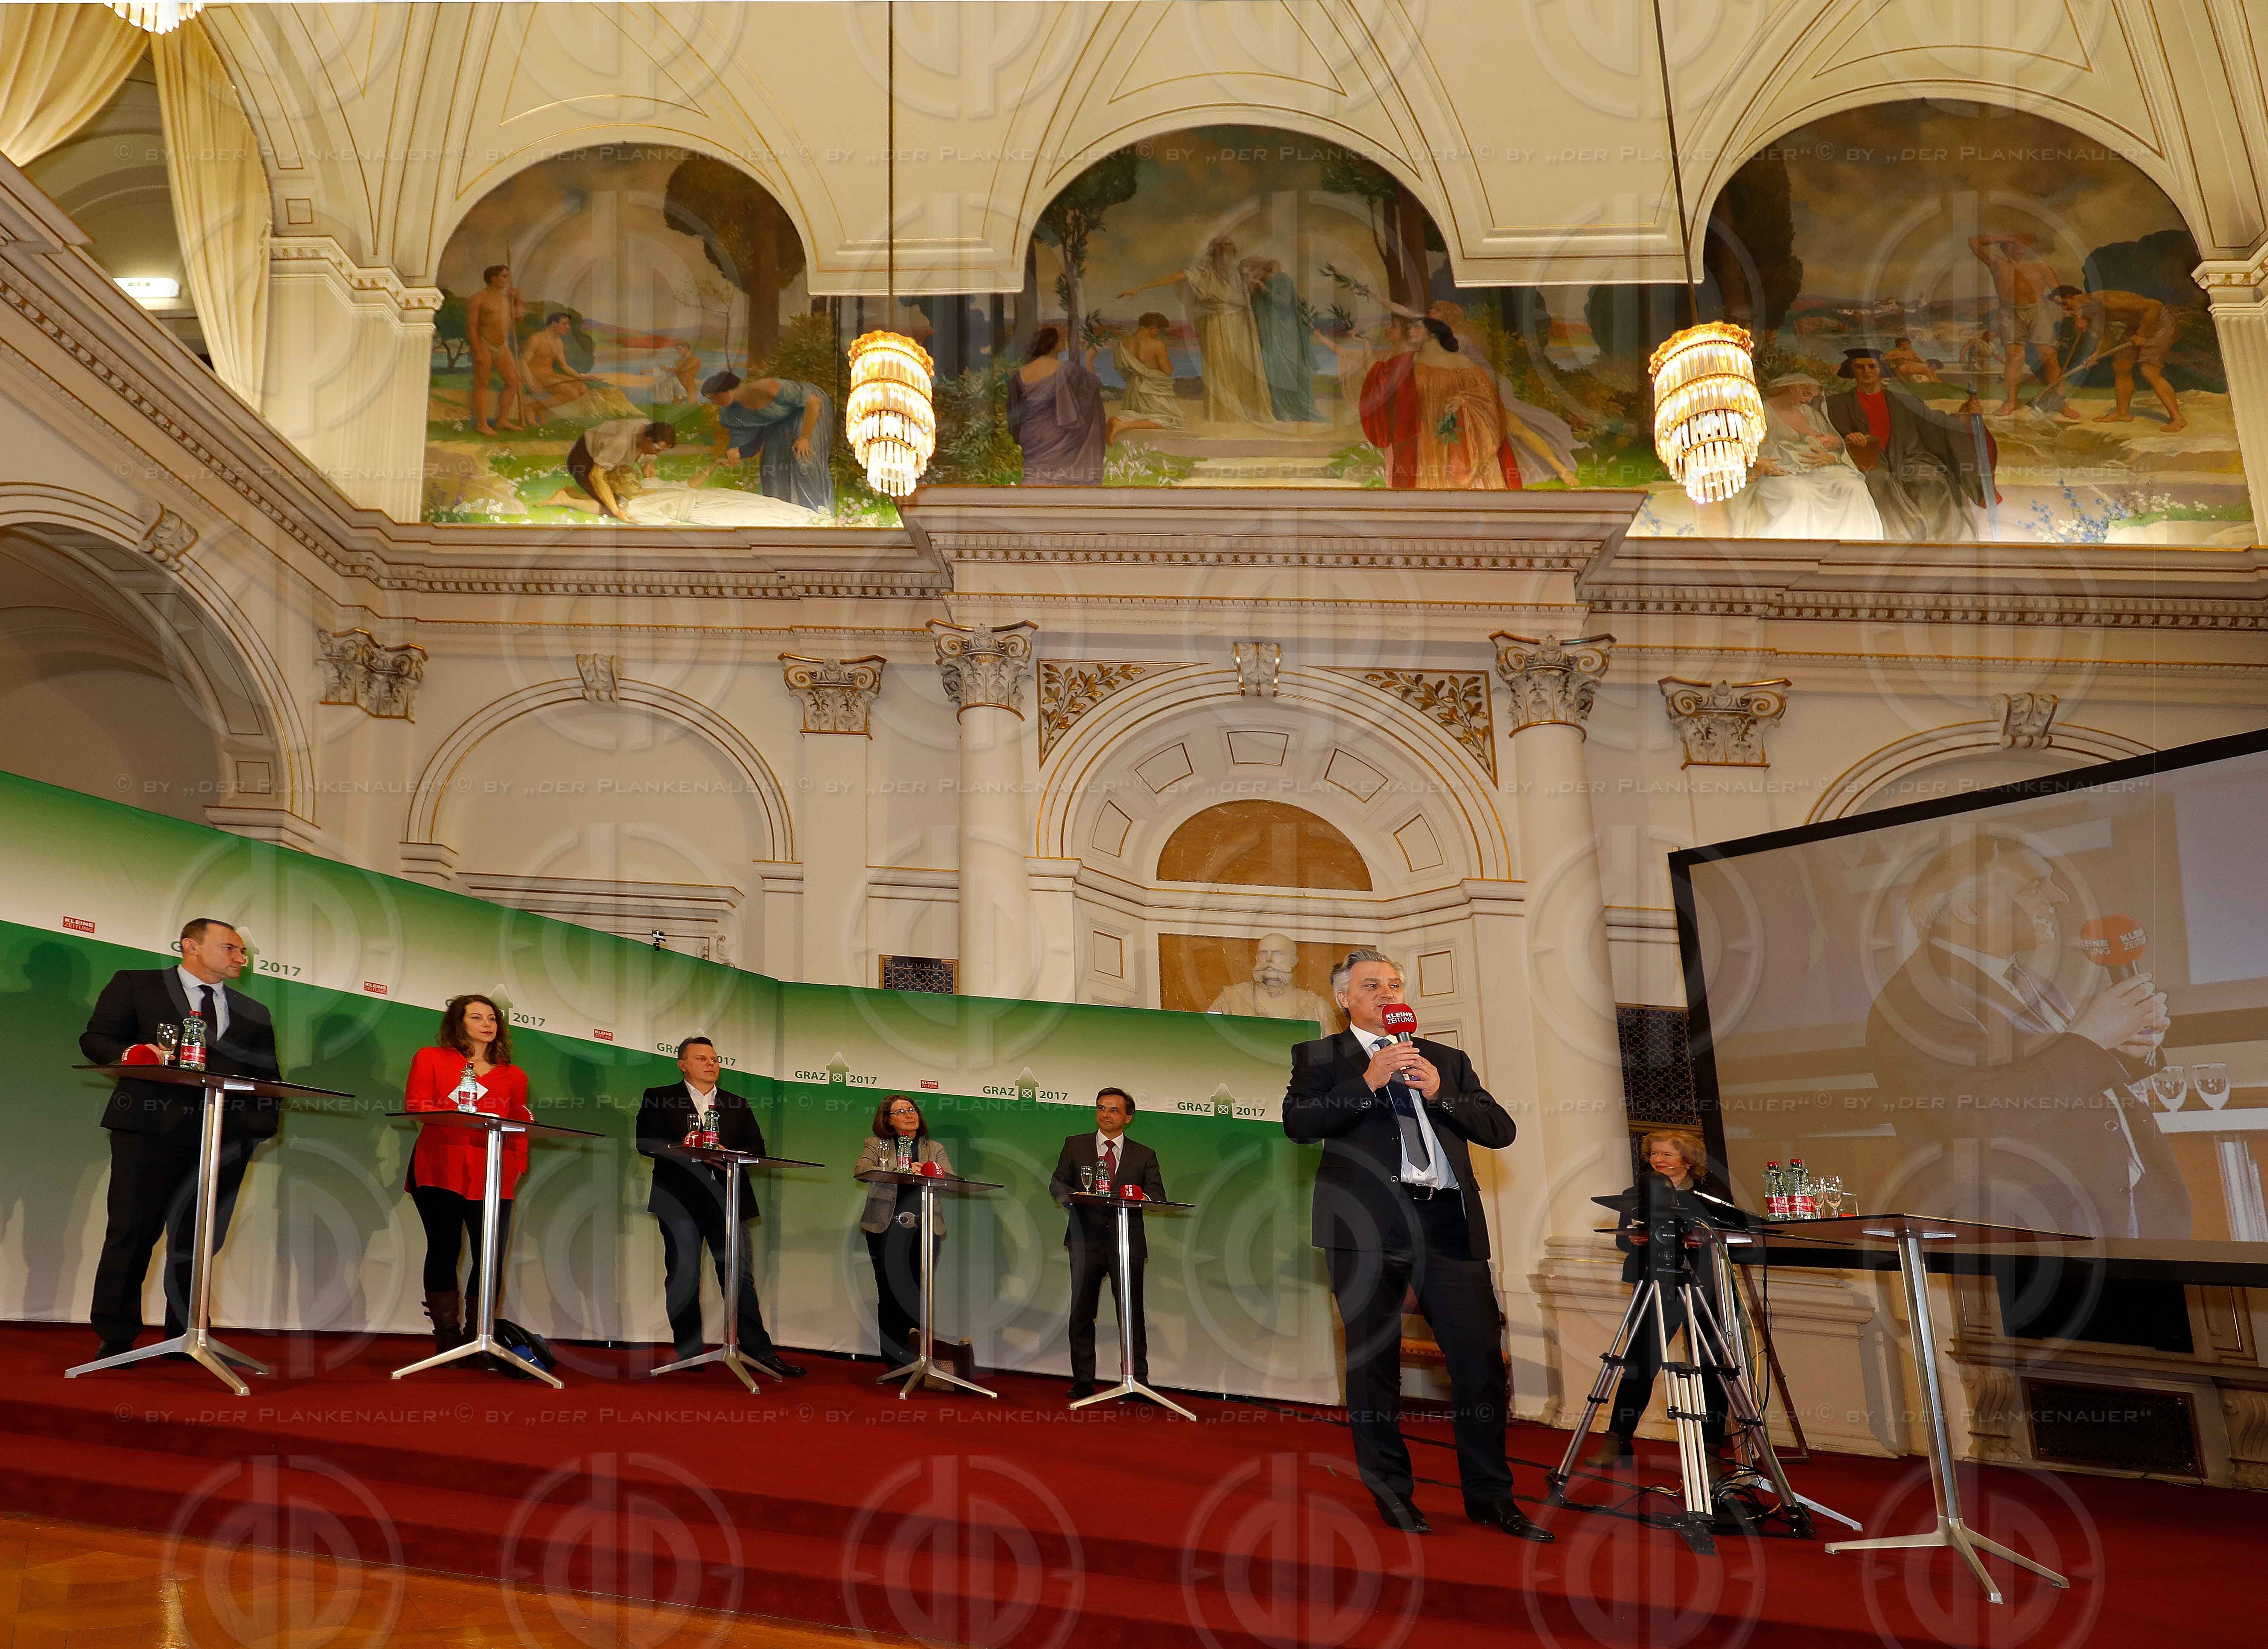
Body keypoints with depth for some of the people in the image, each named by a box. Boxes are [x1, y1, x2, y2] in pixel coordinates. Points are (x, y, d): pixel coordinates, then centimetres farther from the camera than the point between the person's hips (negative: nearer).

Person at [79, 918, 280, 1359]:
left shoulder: (254, 1015, 20)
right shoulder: (135, 985, 10)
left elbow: (268, 1076, 17)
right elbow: (95, 1038, 5)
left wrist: (264, 1122, -1)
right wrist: (130, 1053, -16)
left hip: (226, 1137, 4)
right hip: (150, 1129, -3)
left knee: (199, 1240, 6)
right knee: (132, 1231, -2)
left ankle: (185, 1336, 15)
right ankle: (116, 1337, 9)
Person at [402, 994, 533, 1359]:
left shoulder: (513, 1076, 18)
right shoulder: (431, 1058, 14)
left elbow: (519, 1129, 15)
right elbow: (414, 1105, 1)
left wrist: (518, 1167, 1)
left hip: (492, 1175, 2)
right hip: (439, 1169, -2)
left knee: (491, 1256, -5)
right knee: (444, 1248, -4)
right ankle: (448, 1338, 1)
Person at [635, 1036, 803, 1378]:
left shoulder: (737, 1104, 17)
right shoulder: (658, 1098, 8)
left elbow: (757, 1147, 9)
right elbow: (646, 1142, -3)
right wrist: (682, 1149, -19)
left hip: (727, 1199, 2)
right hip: (680, 1198, -2)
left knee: (740, 1275, 0)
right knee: (683, 1277, 1)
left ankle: (759, 1351, 2)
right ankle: (689, 1352, 11)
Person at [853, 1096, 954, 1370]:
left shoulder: (935, 1149, 18)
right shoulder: (876, 1145, 12)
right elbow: (861, 1171, -8)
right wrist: (902, 1173, -17)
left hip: (924, 1229, 1)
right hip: (886, 1228, -1)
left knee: (917, 1294, -5)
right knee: (890, 1293, -3)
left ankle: (914, 1356, 3)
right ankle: (895, 1360, 3)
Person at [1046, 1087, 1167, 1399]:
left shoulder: (1144, 1155, 12)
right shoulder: (1075, 1145, 12)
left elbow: (1159, 1196, 4)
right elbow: (1057, 1183, 8)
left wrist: (1141, 1196, -19)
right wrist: (1072, 1197, -14)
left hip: (1126, 1242, -1)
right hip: (1086, 1239, 1)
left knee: (1131, 1312, -3)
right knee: (1082, 1312, 3)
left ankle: (1138, 1381, 4)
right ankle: (1083, 1382, 11)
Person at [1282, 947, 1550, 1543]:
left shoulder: (1447, 1060, 20)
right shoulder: (1318, 1058, 9)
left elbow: (1501, 1130, 12)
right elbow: (1298, 1124, -8)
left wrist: (1438, 1093, -3)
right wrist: (1369, 1081, -14)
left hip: (1448, 1221, 3)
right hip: (1367, 1222, -3)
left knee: (1481, 1355, 1)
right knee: (1374, 1359, 3)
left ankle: (1488, 1494, 15)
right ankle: (1391, 1492, 18)